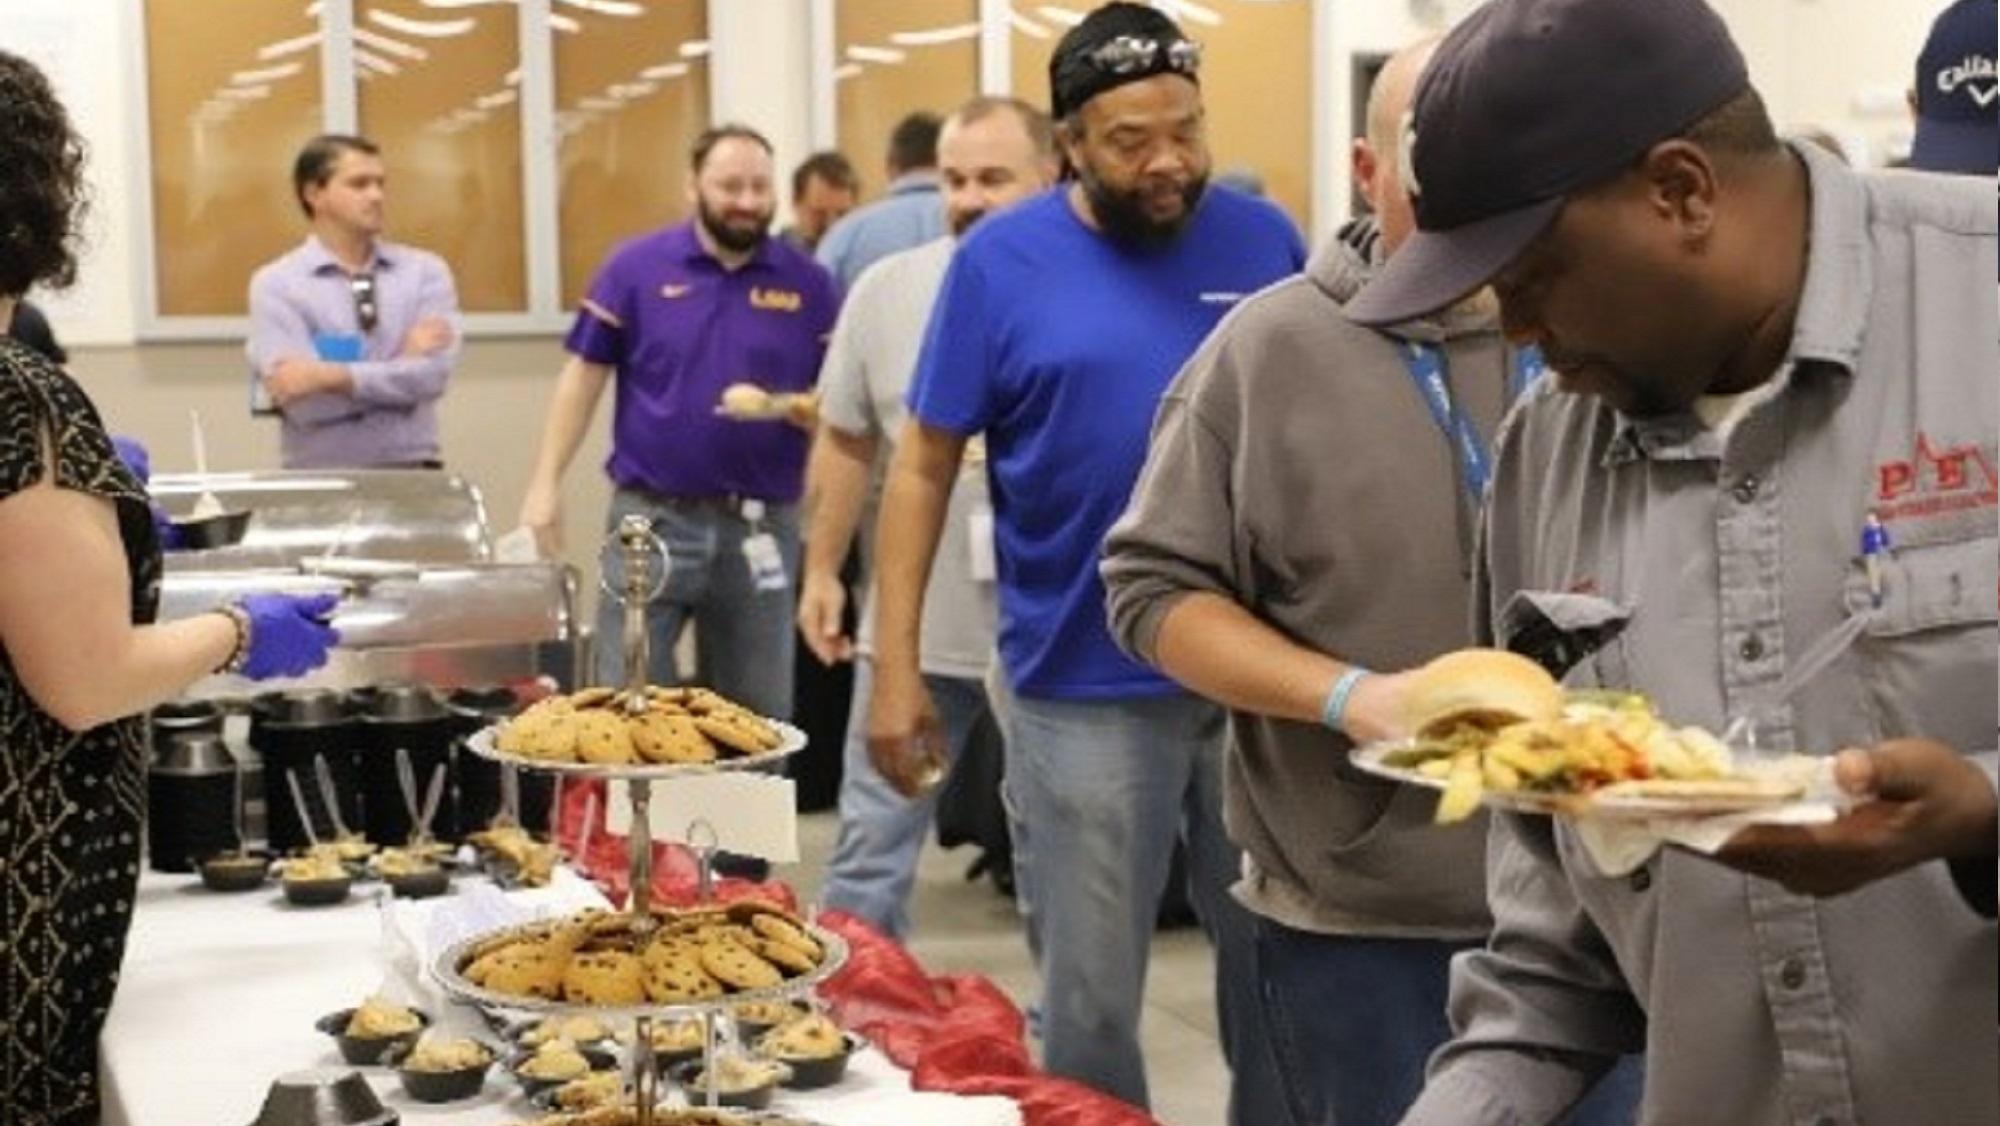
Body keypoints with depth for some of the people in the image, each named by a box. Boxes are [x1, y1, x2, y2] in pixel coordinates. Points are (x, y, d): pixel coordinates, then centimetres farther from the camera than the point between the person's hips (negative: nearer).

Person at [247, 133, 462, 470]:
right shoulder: (275, 283, 1)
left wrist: (334, 375, -15)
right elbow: (304, 403, -10)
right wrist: (402, 361, -6)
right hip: (320, 474, -2)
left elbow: (433, 372, -7)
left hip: (411, 470, 2)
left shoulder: (426, 271, 8)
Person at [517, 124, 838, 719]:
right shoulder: (636, 267, 0)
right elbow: (584, 376, 3)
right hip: (653, 517, -1)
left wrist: (809, 410, -15)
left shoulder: (807, 284, 4)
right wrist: (546, 483, -3)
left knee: (759, 716, 10)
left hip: (762, 524, 2)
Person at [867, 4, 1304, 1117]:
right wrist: (897, 664, -7)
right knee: (1090, 1000, 7)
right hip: (1084, 690, -2)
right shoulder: (1002, 260, -4)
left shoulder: (1264, 239, 2)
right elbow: (924, 466, -1)